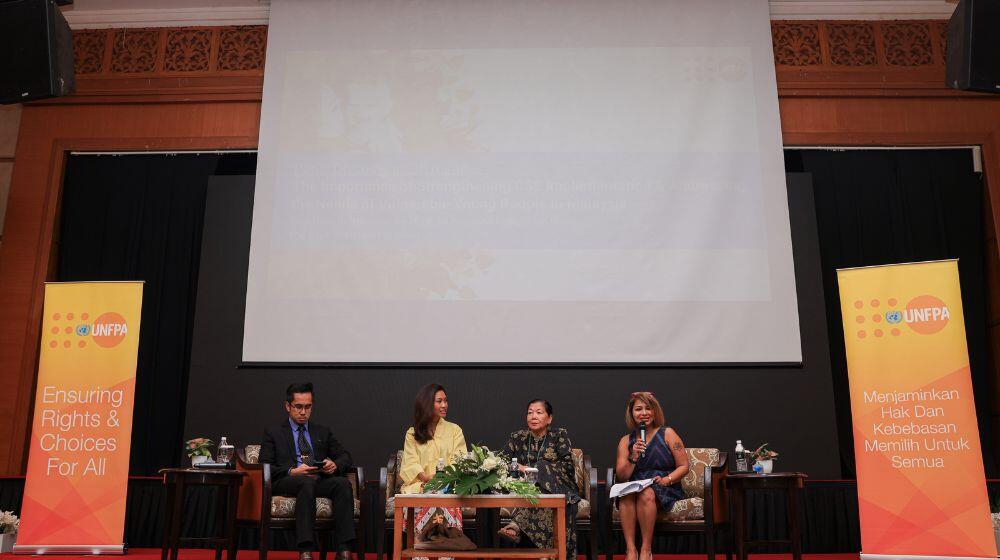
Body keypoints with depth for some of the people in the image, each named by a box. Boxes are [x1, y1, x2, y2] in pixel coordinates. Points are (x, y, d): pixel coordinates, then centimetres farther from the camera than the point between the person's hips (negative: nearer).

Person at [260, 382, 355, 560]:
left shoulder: (322, 432, 26)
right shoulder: (273, 433, 17)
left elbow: (345, 457, 20)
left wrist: (335, 465, -5)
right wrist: (291, 472, -15)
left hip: (321, 481, 3)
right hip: (286, 483, -3)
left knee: (343, 483, -31)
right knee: (308, 482, -38)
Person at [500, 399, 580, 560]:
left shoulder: (560, 436, 7)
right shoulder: (517, 438, 15)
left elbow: (567, 466, -6)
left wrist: (530, 469, -12)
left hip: (558, 488, -2)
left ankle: (517, 525, -46)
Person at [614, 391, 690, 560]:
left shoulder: (667, 434, 5)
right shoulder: (626, 441, 12)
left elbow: (684, 466, 2)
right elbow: (621, 477, 7)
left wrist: (666, 480, -14)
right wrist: (633, 458, -9)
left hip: (666, 490, -2)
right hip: (635, 486, 2)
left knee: (646, 494, -35)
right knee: (626, 494, -32)